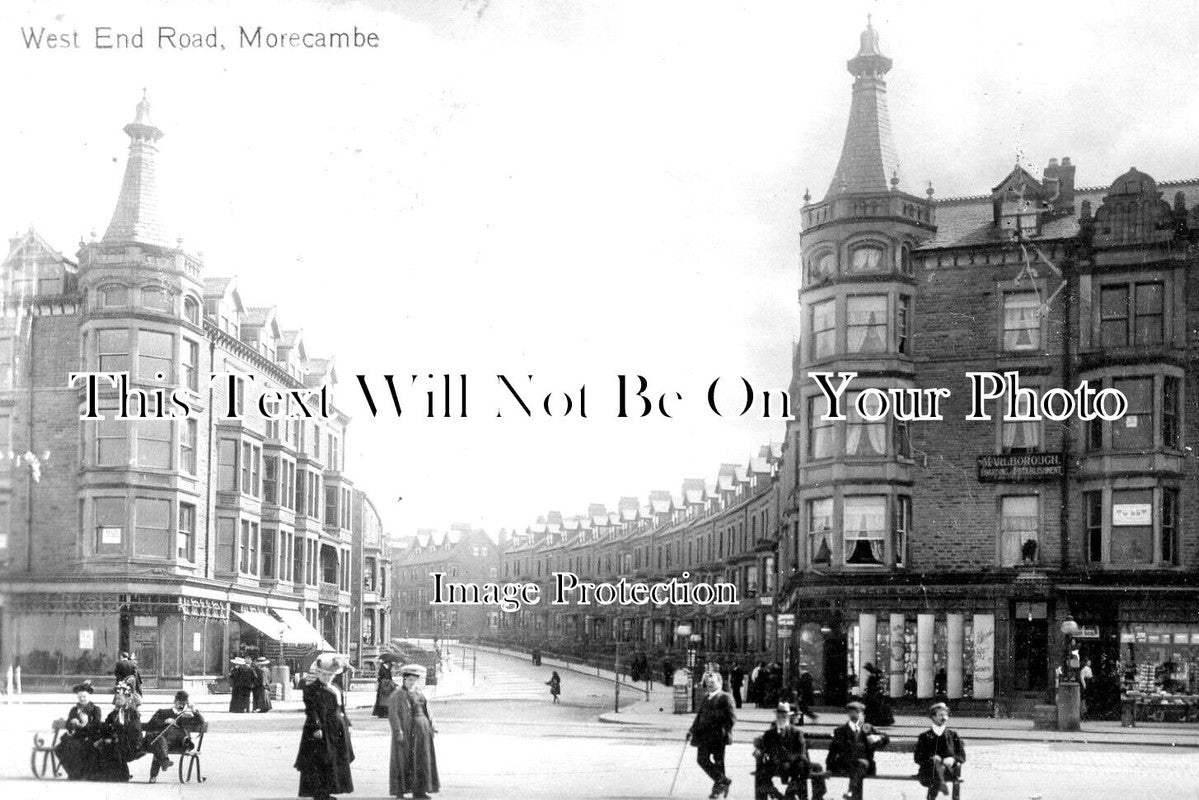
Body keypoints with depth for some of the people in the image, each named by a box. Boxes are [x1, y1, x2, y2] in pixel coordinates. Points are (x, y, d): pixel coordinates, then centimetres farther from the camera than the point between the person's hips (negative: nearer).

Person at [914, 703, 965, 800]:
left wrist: (953, 759, -12)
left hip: (950, 771, 1)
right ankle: (941, 784, -59)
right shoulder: (924, 737, 19)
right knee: (936, 760, -36)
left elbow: (962, 756, 12)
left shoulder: (953, 735, 22)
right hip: (928, 771, -1)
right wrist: (931, 759, -13)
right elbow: (918, 758, 8)